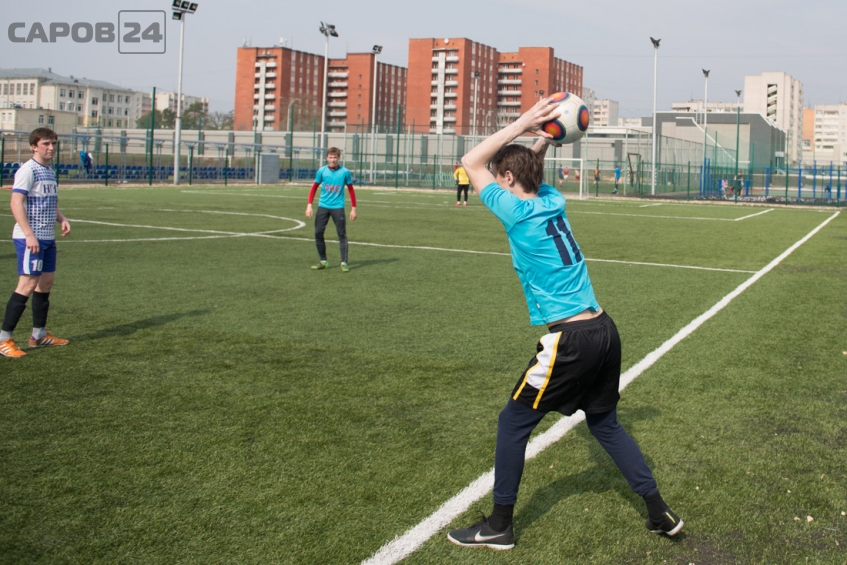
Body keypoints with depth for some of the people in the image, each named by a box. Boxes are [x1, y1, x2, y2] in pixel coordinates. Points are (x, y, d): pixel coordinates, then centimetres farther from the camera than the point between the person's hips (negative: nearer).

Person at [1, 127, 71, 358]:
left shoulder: (50, 171, 15)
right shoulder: (28, 170, -11)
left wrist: (62, 219, 7)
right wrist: (29, 235, -25)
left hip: (48, 238, 9)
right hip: (30, 238, -9)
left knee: (46, 283, 12)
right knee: (27, 285, -12)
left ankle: (39, 334, 23)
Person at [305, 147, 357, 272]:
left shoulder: (345, 172, -2)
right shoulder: (322, 171, 1)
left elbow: (351, 190, 6)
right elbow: (314, 188, 9)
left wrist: (353, 208, 3)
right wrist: (309, 205, 1)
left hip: (338, 207, -2)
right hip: (323, 206, 2)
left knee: (342, 234, -5)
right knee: (318, 233, 2)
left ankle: (344, 263, 1)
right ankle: (323, 261, 15)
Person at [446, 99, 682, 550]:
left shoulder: (518, 213, -11)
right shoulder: (552, 202, 10)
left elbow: (472, 162, -5)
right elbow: (529, 165, 30)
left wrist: (524, 125, -4)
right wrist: (543, 138, 12)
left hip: (571, 340, -8)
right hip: (603, 330, 8)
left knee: (513, 423, 6)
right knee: (604, 423, 23)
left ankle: (499, 526, 16)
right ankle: (661, 514, 28)